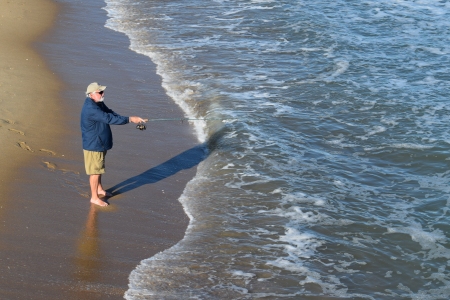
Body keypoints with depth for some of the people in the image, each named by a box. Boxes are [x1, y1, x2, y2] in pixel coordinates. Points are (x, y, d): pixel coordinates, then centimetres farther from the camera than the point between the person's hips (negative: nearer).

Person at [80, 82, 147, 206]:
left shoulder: (99, 104, 3)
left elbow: (111, 114, 5)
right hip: (93, 145, -10)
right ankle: (94, 197, 14)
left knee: (99, 168, 25)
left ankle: (99, 189, 43)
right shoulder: (91, 109, -30)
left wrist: (130, 120, -9)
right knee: (95, 170, 1)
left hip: (100, 143, 10)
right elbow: (109, 119, -33)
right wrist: (129, 119, -31)